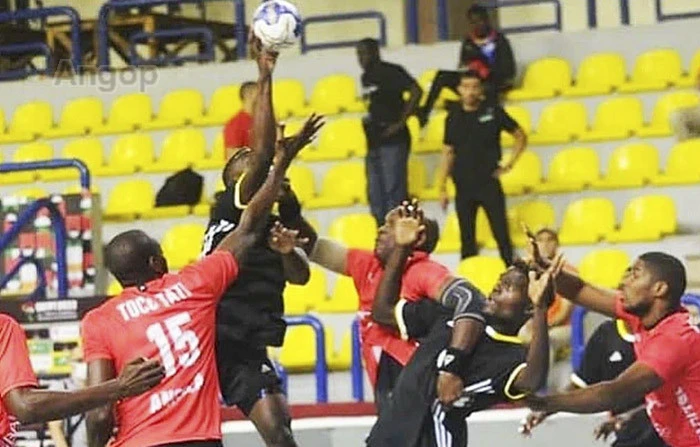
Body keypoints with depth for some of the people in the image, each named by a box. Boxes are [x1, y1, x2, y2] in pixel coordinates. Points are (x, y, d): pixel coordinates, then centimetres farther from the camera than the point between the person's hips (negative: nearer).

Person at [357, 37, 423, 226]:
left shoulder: (391, 72, -8)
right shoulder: (366, 77, 16)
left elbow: (416, 91, -18)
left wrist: (401, 122, -17)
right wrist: (368, 120, 7)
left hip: (393, 141, -9)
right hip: (373, 142, 9)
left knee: (394, 191, -11)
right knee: (375, 196, 8)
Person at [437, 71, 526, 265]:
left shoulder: (493, 112, 0)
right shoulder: (453, 117, 6)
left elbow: (520, 136, 8)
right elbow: (448, 154, 9)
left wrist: (510, 163, -2)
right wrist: (442, 187, 5)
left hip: (489, 183, -2)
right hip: (464, 187, 2)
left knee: (501, 234, -5)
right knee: (467, 239, 6)